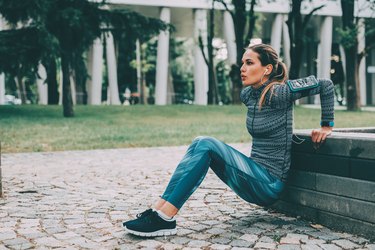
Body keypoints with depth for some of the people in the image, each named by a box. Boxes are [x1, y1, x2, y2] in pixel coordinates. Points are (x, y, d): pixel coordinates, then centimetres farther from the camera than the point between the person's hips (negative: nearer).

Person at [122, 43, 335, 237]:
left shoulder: (278, 93, -14)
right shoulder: (248, 94, 8)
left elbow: (325, 84, -10)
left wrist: (327, 126, -2)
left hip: (270, 185, -8)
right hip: (255, 176, 8)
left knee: (206, 145, -22)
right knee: (199, 143, -8)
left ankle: (165, 219, -25)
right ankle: (159, 210, -15)